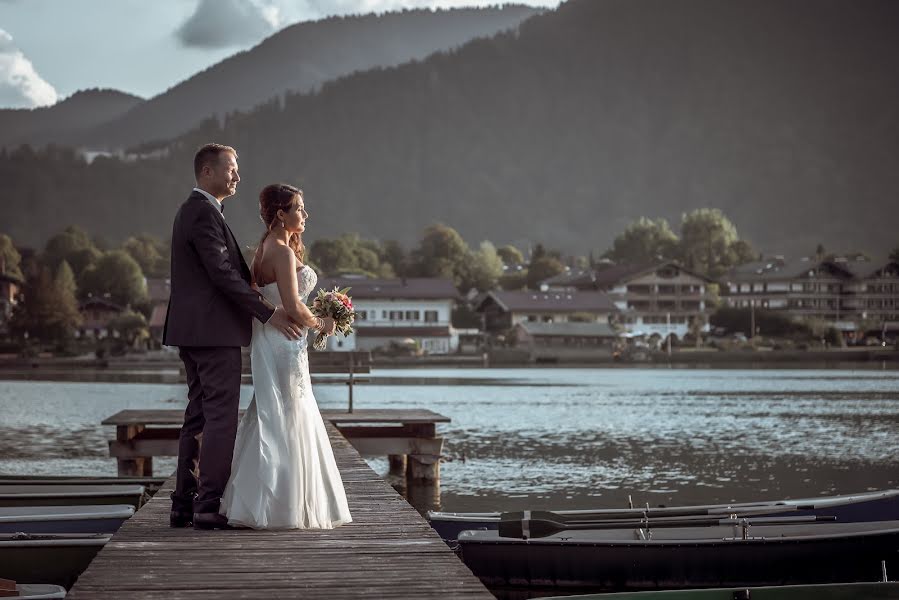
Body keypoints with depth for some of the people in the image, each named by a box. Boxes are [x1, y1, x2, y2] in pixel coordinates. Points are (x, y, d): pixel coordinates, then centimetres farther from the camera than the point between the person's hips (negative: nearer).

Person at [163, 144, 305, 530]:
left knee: (198, 418, 12)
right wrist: (268, 313, -19)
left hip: (193, 331, 11)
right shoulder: (204, 212, -13)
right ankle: (209, 507, -7)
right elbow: (223, 273, -20)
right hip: (214, 330, -11)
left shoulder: (192, 210, 19)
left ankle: (185, 505, 14)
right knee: (221, 418, -8)